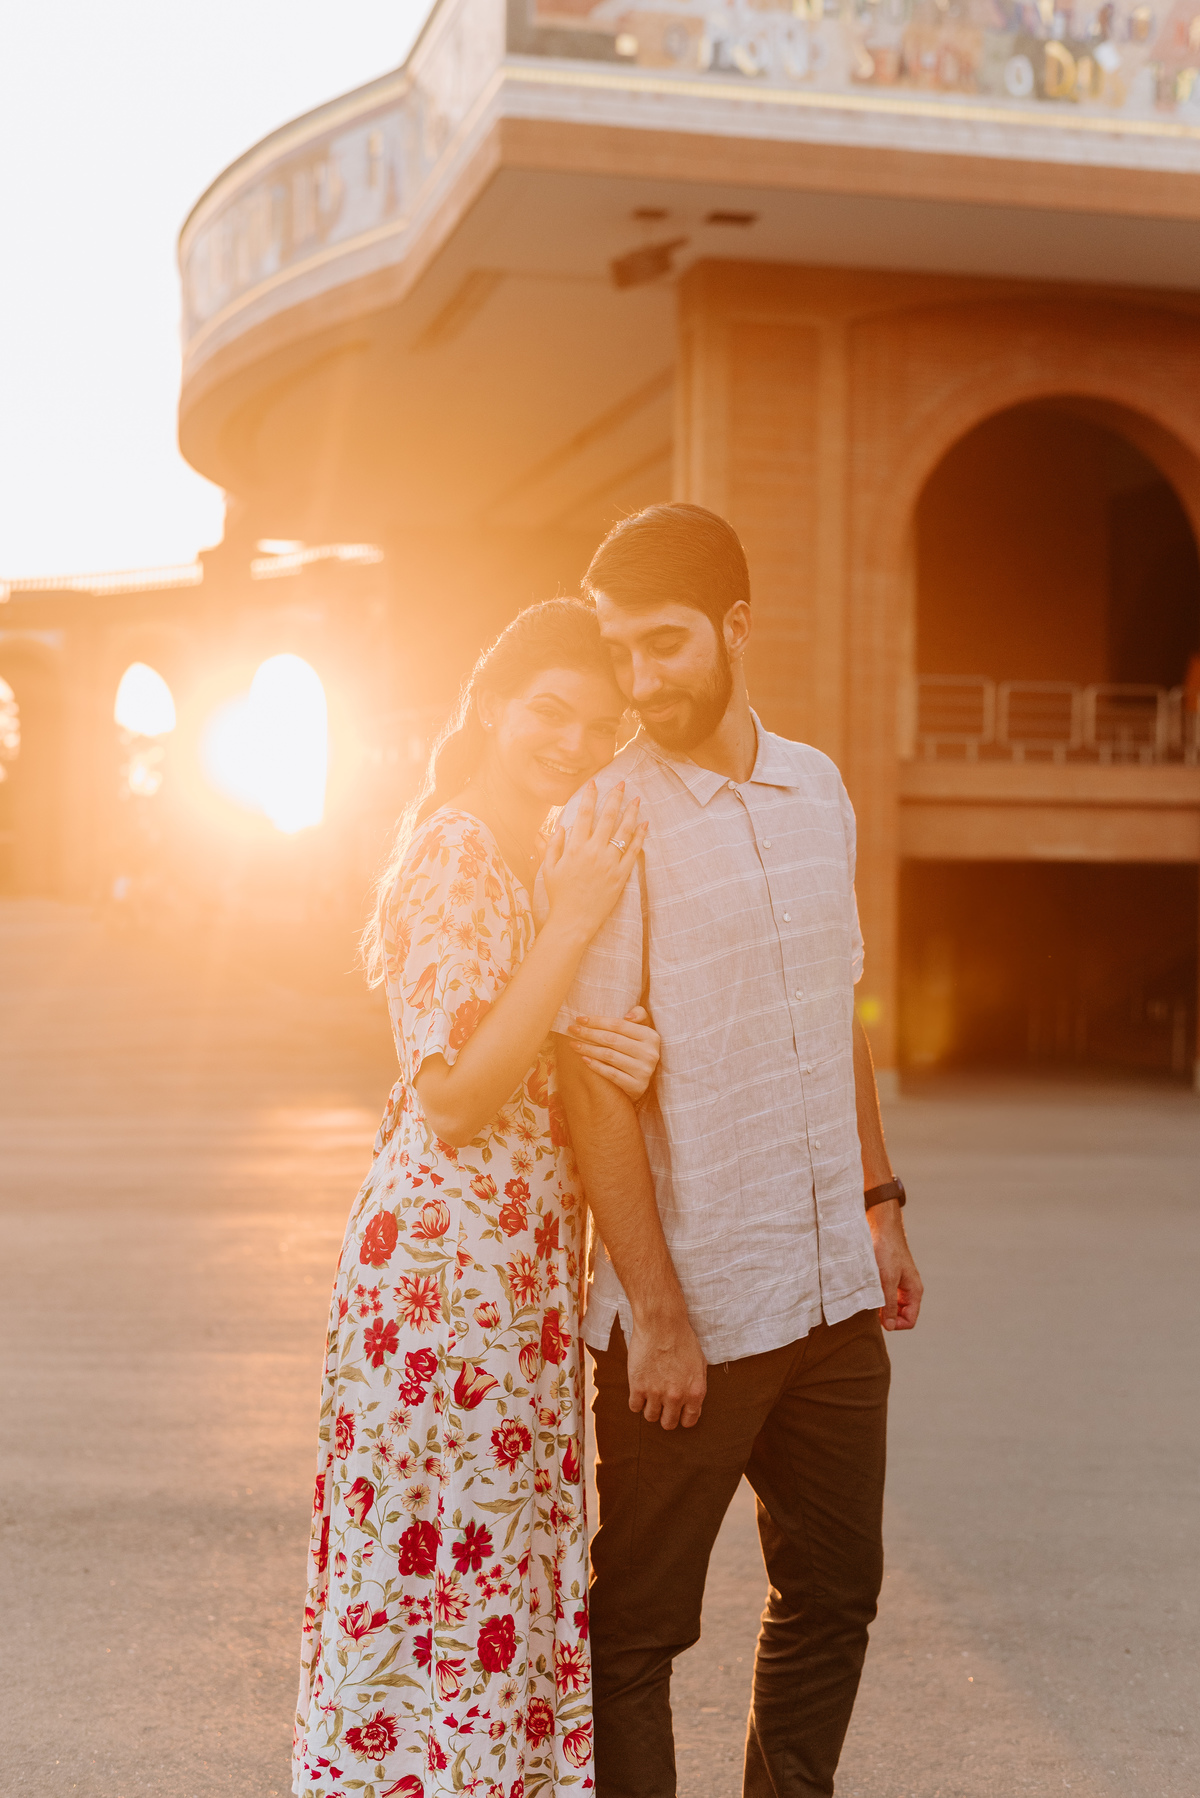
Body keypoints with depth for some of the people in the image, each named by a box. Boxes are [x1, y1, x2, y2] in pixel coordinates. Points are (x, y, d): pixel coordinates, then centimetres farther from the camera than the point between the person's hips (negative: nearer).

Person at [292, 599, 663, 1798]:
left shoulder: (544, 857, 14)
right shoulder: (455, 851, -15)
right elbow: (456, 1097, -21)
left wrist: (607, 1049, -10)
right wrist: (573, 924, -24)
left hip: (519, 1263, 9)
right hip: (449, 1259, -9)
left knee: (506, 1572, 16)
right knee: (449, 1570, 0)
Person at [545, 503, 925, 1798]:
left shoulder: (817, 789, 7)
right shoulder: (606, 820, -12)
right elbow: (589, 1083, -14)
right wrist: (654, 1312, -16)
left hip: (832, 1287, 6)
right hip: (691, 1305, -6)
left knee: (834, 1590, 18)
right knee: (638, 1623, 6)